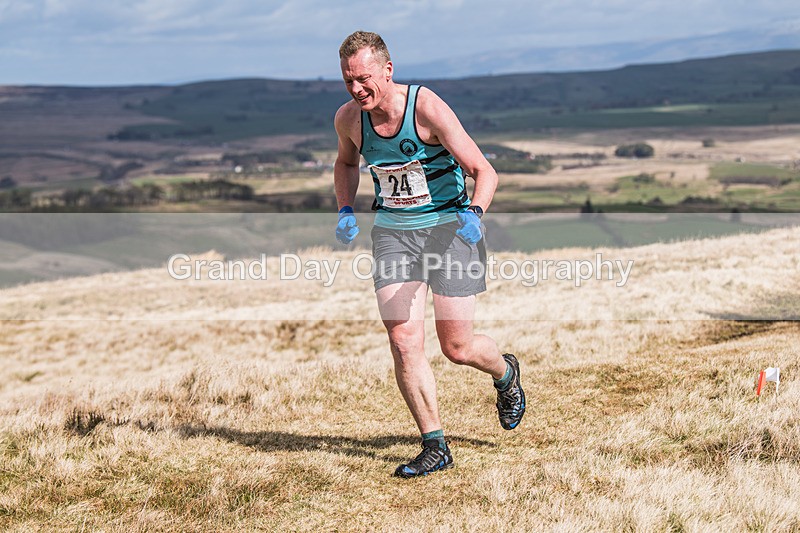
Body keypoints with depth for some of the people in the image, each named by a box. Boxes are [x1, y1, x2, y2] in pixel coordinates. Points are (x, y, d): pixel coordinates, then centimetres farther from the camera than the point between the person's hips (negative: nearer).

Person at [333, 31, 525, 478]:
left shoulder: (427, 108, -20)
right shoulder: (348, 119, -5)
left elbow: (485, 172, -18)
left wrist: (474, 212, -37)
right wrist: (346, 210, 4)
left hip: (448, 226, -4)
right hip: (393, 231, 4)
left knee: (457, 347, -1)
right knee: (404, 343, -11)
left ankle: (505, 373, 35)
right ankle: (435, 447, 1)